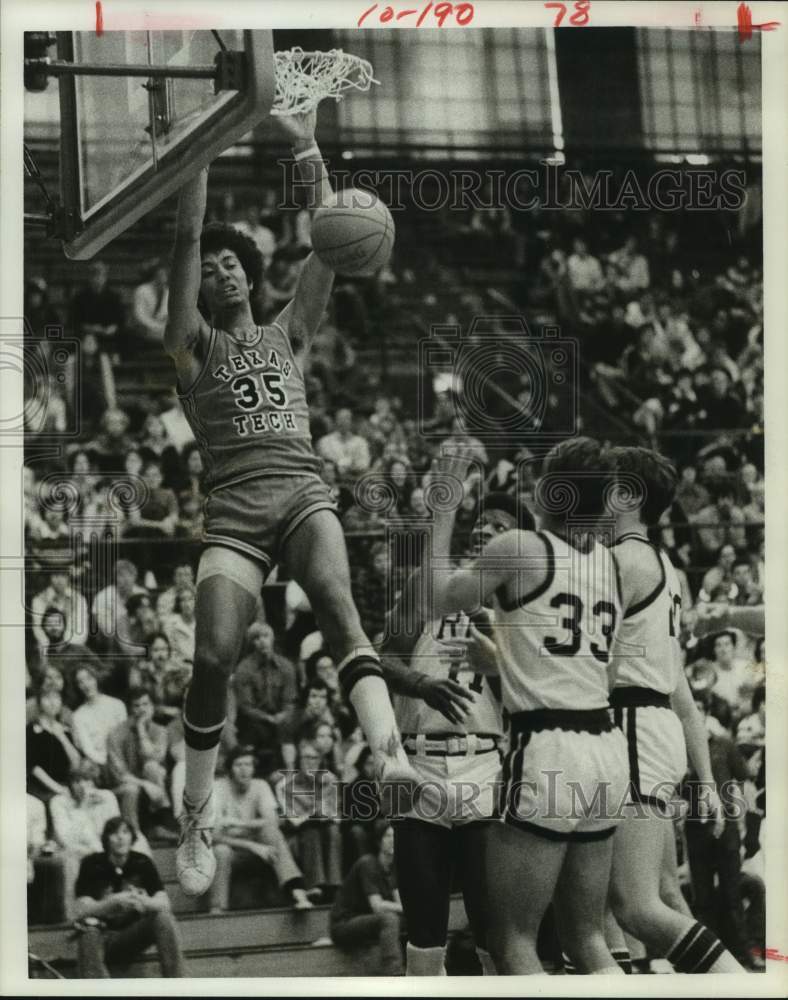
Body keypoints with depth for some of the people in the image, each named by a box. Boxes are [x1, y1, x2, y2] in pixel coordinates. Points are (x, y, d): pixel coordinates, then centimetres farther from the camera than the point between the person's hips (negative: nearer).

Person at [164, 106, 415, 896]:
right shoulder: (193, 343, 14)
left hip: (304, 492, 1)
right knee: (214, 657, -16)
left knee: (335, 604, -28)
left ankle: (390, 755, -50)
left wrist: (308, 149, 5)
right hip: (233, 510, -1)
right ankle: (196, 819, 0)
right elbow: (186, 237, 4)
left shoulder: (288, 334, 22)